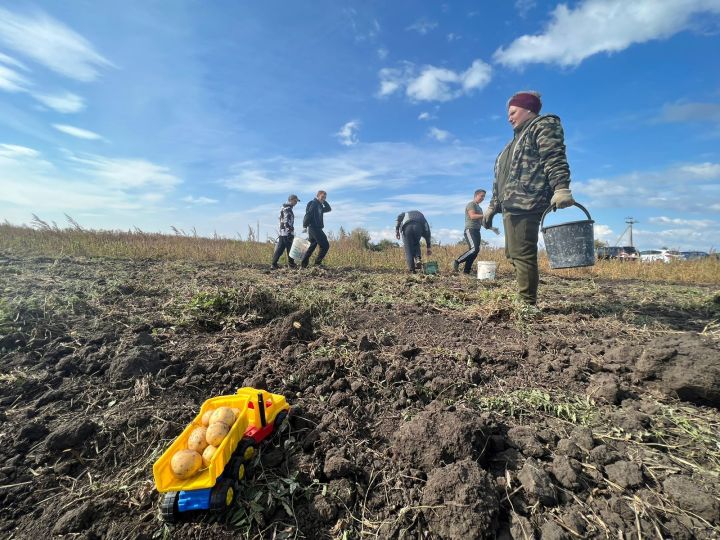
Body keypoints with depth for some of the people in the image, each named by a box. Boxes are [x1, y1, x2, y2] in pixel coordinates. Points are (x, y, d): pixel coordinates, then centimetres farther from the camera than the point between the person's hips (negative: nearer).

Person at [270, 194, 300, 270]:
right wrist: (290, 232, -22)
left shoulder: (285, 208, 21)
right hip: (287, 233, -10)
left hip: (282, 233, 10)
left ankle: (274, 264, 5)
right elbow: (287, 222, -19)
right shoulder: (288, 209, -11)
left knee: (279, 249, 7)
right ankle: (291, 264, 7)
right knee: (290, 249, -1)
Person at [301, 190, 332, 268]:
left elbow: (328, 209, 28)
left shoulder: (319, 206, 21)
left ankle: (303, 264, 13)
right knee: (325, 245, -10)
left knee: (312, 246, 12)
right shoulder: (314, 203, -7)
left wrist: (324, 201, 16)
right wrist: (305, 226, -23)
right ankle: (318, 262, -8)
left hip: (316, 229, 10)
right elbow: (308, 214, -17)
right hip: (314, 228, -10)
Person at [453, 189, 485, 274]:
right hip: (470, 230, -9)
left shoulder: (479, 208, 27)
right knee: (474, 249, -23)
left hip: (477, 231, 9)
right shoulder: (471, 204, 0)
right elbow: (472, 216, -17)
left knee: (476, 251, 1)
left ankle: (466, 271, 4)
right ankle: (457, 262, -10)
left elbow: (481, 221, 25)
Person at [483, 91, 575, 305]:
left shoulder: (543, 125, 7)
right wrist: (492, 206, 26)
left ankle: (528, 303, -13)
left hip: (527, 203, -10)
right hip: (511, 206, 10)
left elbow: (554, 158, -12)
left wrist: (561, 188, -27)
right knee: (514, 254, 8)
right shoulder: (518, 138, 34)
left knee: (522, 254, -16)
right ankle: (524, 300, 14)